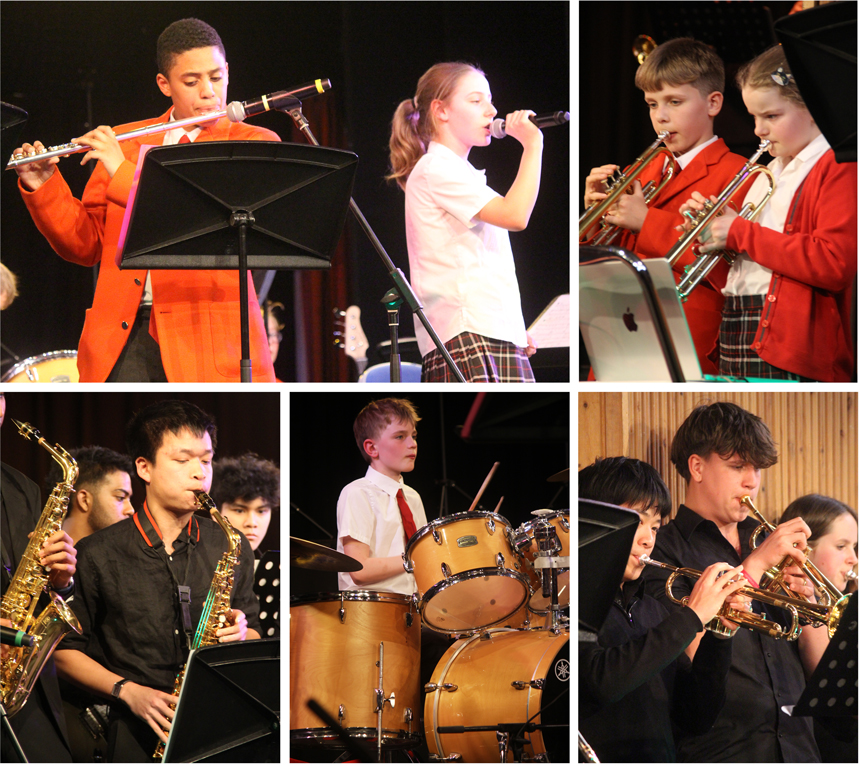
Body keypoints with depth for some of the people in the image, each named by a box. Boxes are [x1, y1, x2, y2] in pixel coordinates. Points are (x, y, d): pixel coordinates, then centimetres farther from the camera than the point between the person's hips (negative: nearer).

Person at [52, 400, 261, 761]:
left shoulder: (230, 547, 13)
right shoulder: (98, 555, 2)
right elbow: (65, 650, 7)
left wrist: (242, 634, -1)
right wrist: (127, 691, -7)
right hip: (141, 734, -3)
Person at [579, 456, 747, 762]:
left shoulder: (652, 610, 15)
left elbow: (696, 717, 15)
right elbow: (603, 681, -19)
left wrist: (719, 636, 2)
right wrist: (691, 616, -12)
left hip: (659, 757, 4)